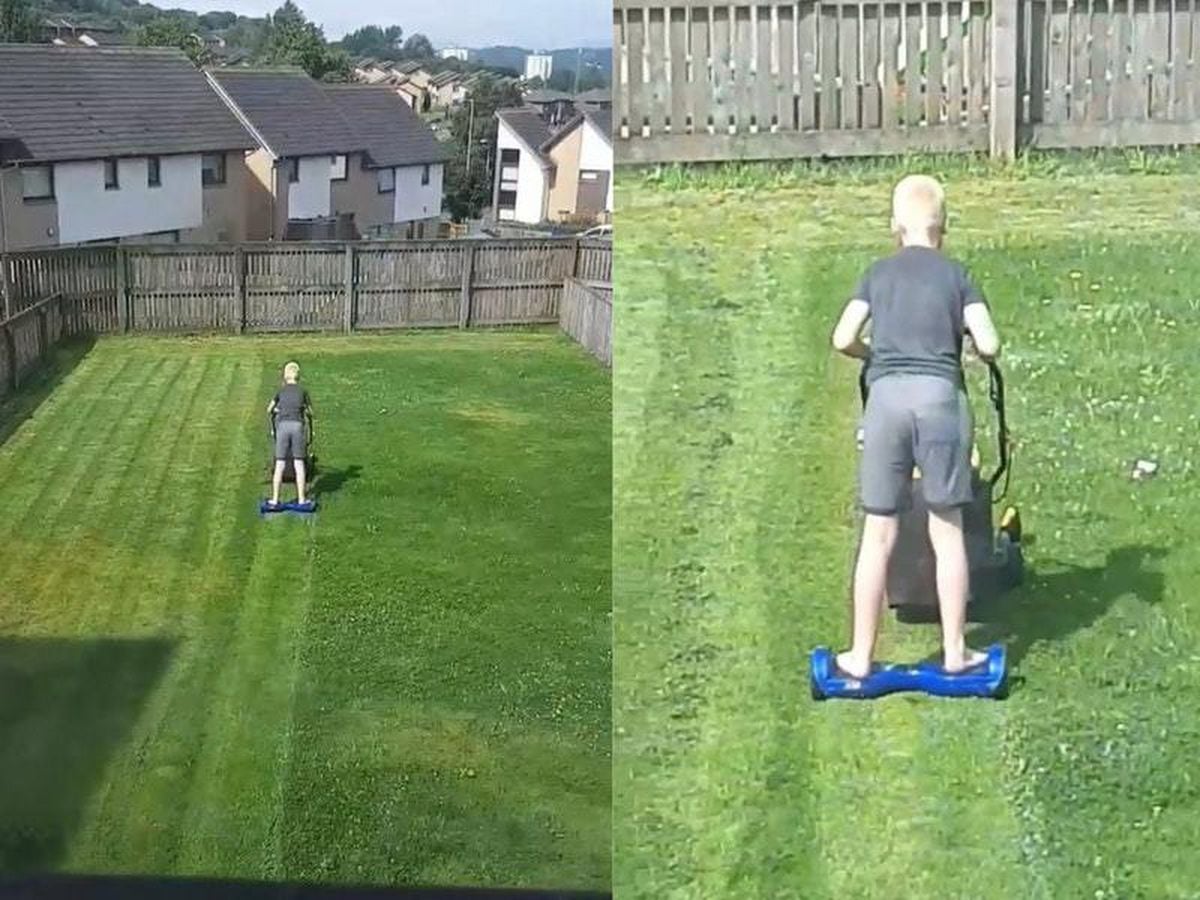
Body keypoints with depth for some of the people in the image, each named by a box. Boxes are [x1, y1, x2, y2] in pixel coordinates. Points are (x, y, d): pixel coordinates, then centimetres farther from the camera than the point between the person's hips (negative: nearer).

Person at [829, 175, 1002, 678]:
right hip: (940, 396, -1)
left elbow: (843, 339, 2)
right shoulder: (956, 275, 10)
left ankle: (860, 656, 11)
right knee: (948, 532, 8)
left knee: (878, 535, 5)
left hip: (887, 397, 1)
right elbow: (989, 346, 0)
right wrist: (966, 342, 22)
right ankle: (955, 653, 13)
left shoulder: (879, 273, 13)